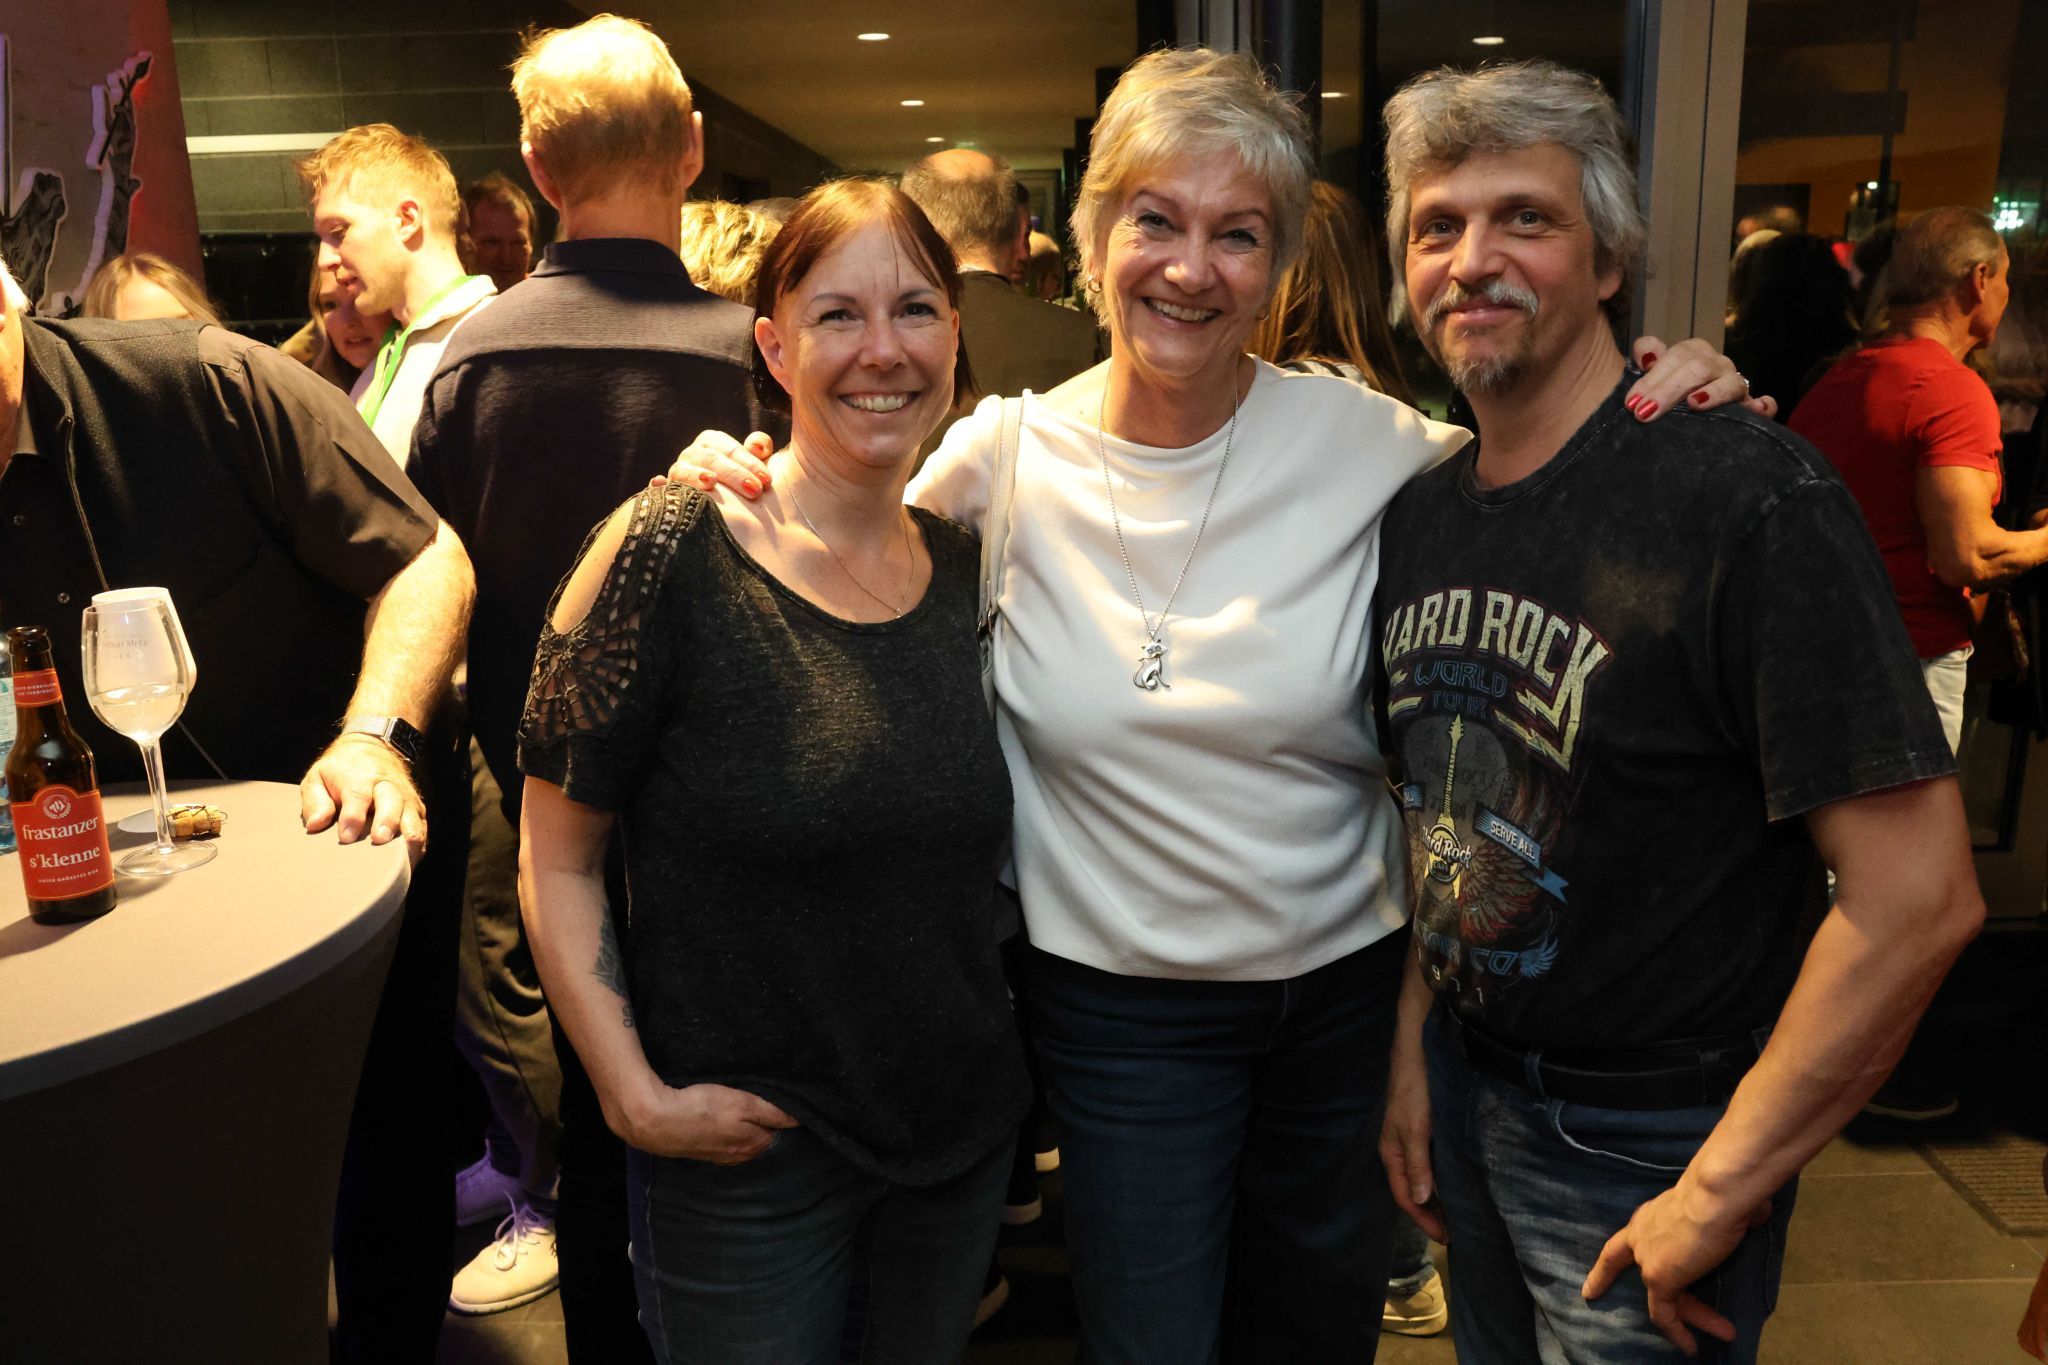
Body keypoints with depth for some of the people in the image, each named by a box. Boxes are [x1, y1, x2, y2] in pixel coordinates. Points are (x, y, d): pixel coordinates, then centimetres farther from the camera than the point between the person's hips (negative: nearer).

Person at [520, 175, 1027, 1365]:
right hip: (748, 1148, -4)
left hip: (965, 1131, 5)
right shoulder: (671, 550, -15)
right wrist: (639, 1097, -15)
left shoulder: (967, 566, 0)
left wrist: (994, 1060, 4)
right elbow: (557, 859, -11)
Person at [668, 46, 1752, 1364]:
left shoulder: (1368, 442, -11)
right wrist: (744, 487, -15)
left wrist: (1669, 414, -15)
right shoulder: (1003, 459, -10)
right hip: (1119, 998, -1)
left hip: (1349, 979, 2)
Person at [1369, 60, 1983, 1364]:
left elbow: (1918, 897, -23)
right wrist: (1413, 1053, 6)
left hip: (1648, 1144, -6)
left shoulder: (1755, 503, -20)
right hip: (1467, 1088, 6)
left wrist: (1720, 1191, -17)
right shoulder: (1418, 515, 0)